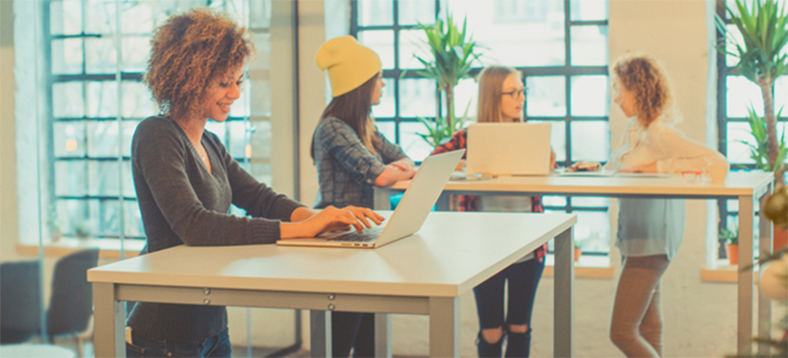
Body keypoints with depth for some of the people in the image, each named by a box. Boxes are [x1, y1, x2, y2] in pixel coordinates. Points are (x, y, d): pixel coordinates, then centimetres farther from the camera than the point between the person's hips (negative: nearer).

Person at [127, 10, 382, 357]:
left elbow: (260, 197, 7)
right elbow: (192, 224, -29)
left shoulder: (209, 143, 12)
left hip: (213, 327, 8)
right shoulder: (156, 136, -16)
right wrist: (299, 228, -32)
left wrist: (319, 216, -15)